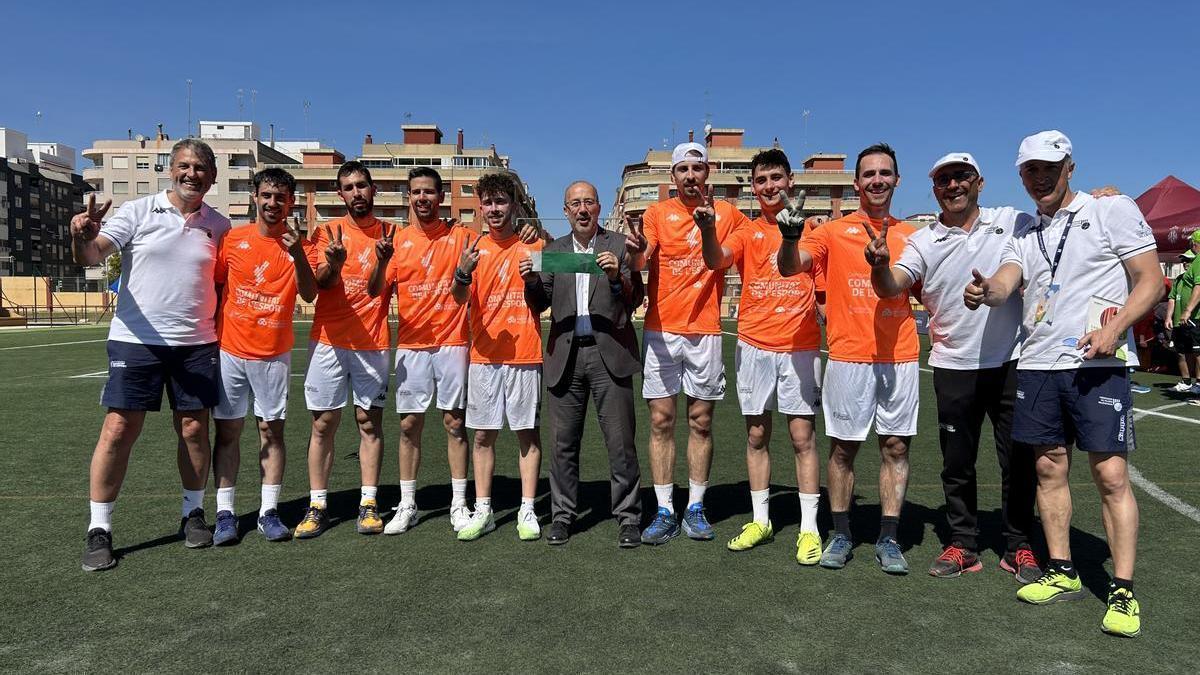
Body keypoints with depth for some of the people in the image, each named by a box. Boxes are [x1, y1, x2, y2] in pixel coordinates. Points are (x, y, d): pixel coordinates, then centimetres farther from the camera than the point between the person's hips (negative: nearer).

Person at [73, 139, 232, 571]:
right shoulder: (137, 212, -1)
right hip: (136, 340, -2)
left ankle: (193, 514, 23)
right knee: (118, 430, -2)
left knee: (194, 429, 6)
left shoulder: (219, 225, 8)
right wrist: (82, 238, -34)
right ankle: (99, 530, 9)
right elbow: (92, 256, -12)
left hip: (197, 343, 2)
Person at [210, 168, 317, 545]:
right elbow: (214, 288, 10)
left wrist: (297, 254, -30)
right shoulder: (232, 239, 2)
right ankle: (225, 513, 11)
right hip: (230, 351, 1)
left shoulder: (297, 244, -1)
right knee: (228, 431, 4)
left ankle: (269, 512, 10)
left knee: (272, 430, 3)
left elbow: (309, 295, -16)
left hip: (274, 355, -1)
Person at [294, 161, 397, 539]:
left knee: (370, 423, 4)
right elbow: (321, 282, -8)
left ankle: (369, 503, 11)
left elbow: (384, 289, -4)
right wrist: (332, 264, -30)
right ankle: (318, 506, 10)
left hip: (373, 343, 0)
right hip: (329, 341, 0)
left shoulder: (389, 234, 5)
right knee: (323, 424, 3)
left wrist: (382, 263, -25)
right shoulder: (328, 231, 4)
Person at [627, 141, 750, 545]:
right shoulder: (657, 213, 1)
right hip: (660, 330, 0)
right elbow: (639, 262, -16)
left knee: (701, 422, 7)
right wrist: (638, 252, -38)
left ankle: (695, 509, 17)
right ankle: (665, 512, 9)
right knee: (661, 421, 1)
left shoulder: (726, 213, 4)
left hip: (705, 331, 1)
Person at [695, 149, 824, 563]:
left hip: (799, 345, -2)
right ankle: (760, 521, 20)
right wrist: (707, 228, -31)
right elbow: (716, 260, -13)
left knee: (802, 436, -1)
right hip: (754, 346, 2)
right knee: (756, 435, 8)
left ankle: (809, 528, 8)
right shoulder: (748, 233, 8)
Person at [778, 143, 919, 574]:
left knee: (896, 446, 4)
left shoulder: (911, 237, 11)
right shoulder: (833, 233, 4)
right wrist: (791, 235, -27)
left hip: (900, 357, 2)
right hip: (847, 357, -2)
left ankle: (888, 539, 14)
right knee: (843, 447, 4)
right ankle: (841, 536, 16)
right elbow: (789, 267, -8)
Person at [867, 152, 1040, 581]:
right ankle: (963, 545, 23)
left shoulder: (1013, 222, 3)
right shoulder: (923, 241, 2)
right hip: (954, 368, 1)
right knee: (957, 463, 9)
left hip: (1011, 361, 0)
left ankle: (1018, 547, 23)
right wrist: (880, 264, -33)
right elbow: (889, 288, -11)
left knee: (1019, 460, 8)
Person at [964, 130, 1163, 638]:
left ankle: (1123, 591, 2)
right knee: (1050, 468, 9)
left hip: (1099, 364, -5)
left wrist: (1114, 328, -18)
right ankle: (1062, 574, 21)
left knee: (1110, 474, -7)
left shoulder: (1113, 211, 2)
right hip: (1038, 364, 5)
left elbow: (1150, 281, -2)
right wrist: (986, 291, -27)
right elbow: (1004, 283, -2)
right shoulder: (1024, 235, 15)